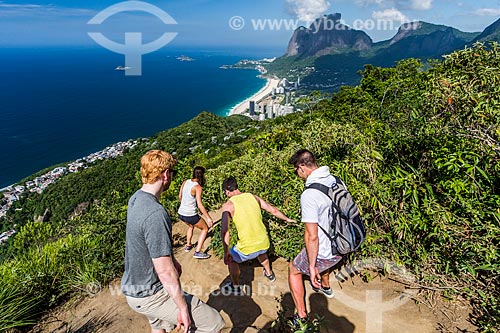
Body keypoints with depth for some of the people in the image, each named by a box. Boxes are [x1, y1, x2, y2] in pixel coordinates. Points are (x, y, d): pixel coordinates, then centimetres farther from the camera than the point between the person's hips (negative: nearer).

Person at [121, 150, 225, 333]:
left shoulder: (136, 198, 0)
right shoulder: (155, 213, -31)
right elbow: (165, 271, -28)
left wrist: (171, 259, 25)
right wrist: (183, 308, -17)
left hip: (132, 286, 10)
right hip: (150, 295, -10)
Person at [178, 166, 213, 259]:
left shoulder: (185, 182, 1)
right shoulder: (197, 187, -18)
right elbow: (200, 205, -22)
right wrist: (208, 218, -16)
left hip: (181, 213, 7)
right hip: (190, 215, -7)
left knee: (191, 226, 36)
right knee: (205, 229, 14)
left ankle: (188, 246, 45)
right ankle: (197, 252, 10)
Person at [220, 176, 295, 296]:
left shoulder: (228, 205, -9)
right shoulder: (253, 197, 4)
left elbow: (225, 231, -20)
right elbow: (273, 210, 15)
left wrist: (226, 252, -14)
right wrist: (287, 219, 30)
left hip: (248, 248, -5)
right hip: (264, 243, 5)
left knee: (231, 259, 25)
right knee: (261, 253, 40)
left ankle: (236, 287, 34)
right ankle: (269, 274, 59)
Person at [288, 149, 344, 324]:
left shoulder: (309, 195, -30)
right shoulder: (336, 180, -5)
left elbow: (312, 236, -28)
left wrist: (312, 267, -17)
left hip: (325, 253, -7)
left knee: (294, 270, 18)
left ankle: (302, 316, 25)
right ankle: (326, 287, 62)